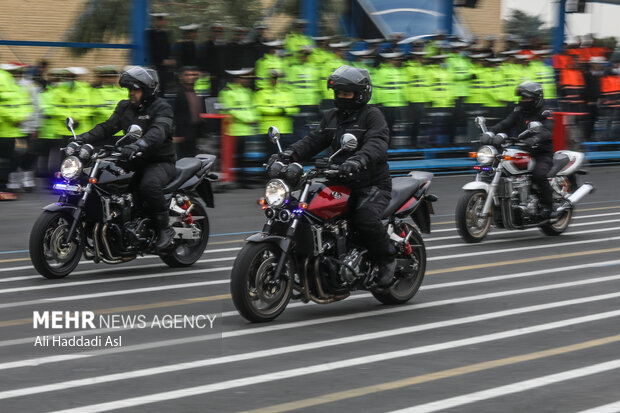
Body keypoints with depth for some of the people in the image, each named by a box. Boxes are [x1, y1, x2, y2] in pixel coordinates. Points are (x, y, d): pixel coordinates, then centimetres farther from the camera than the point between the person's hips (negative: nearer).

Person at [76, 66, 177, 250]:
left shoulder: (161, 107, -9)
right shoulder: (125, 107, 13)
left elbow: (159, 131, -28)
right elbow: (108, 127, 8)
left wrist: (139, 145, -46)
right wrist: (83, 138, -9)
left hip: (160, 161, -7)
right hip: (133, 162, 7)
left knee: (149, 184, -37)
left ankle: (165, 228, -21)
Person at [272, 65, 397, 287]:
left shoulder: (372, 115, -7)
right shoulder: (332, 117, 16)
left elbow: (377, 144, -24)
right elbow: (314, 140, 8)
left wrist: (359, 160, -44)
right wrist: (292, 153, -13)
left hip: (373, 185, -7)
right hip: (342, 184, 7)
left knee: (365, 219, -32)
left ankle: (387, 259, -7)